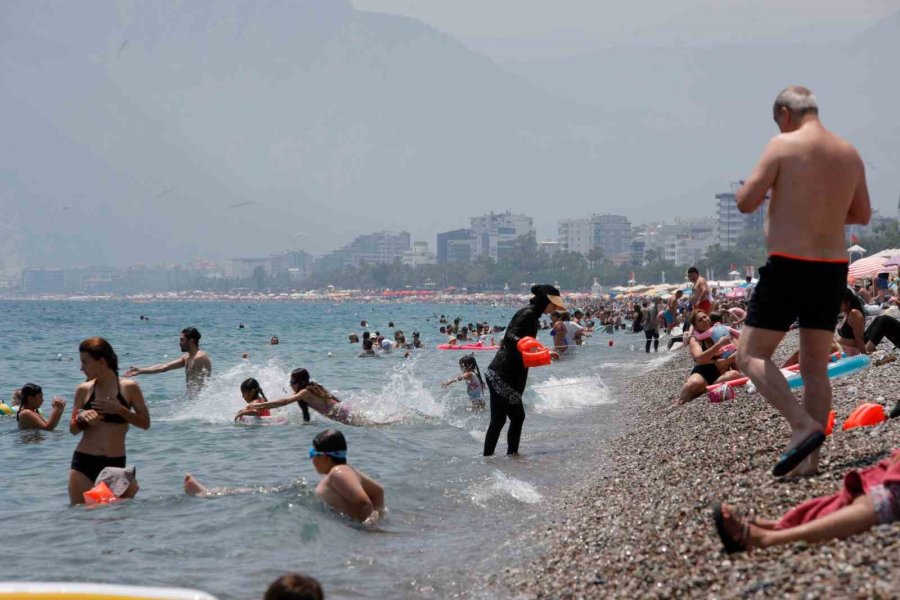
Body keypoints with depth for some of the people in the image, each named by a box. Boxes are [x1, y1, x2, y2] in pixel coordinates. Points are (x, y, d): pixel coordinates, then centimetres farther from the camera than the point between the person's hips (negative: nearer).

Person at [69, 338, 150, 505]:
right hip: (84, 461, 1)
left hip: (115, 463, -1)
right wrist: (81, 418, -12)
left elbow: (145, 423, -2)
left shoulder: (129, 387, -2)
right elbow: (73, 430, 10)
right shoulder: (84, 390, 3)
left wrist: (119, 409, -14)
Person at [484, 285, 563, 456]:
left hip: (510, 378, 10)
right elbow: (510, 336, -27)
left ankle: (512, 454, 22)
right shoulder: (527, 314, -11)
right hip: (501, 377, -10)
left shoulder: (532, 316, 19)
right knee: (498, 420, -10)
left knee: (517, 417, 14)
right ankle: (487, 458, -7)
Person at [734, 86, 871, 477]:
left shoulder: (783, 146, -8)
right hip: (833, 268, 6)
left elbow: (746, 203, -10)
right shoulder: (850, 153, 10)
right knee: (816, 366, 11)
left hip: (788, 265, -6)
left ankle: (803, 427, -14)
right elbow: (863, 215, 18)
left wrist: (762, 189, 11)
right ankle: (809, 459, 8)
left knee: (752, 357, 1)